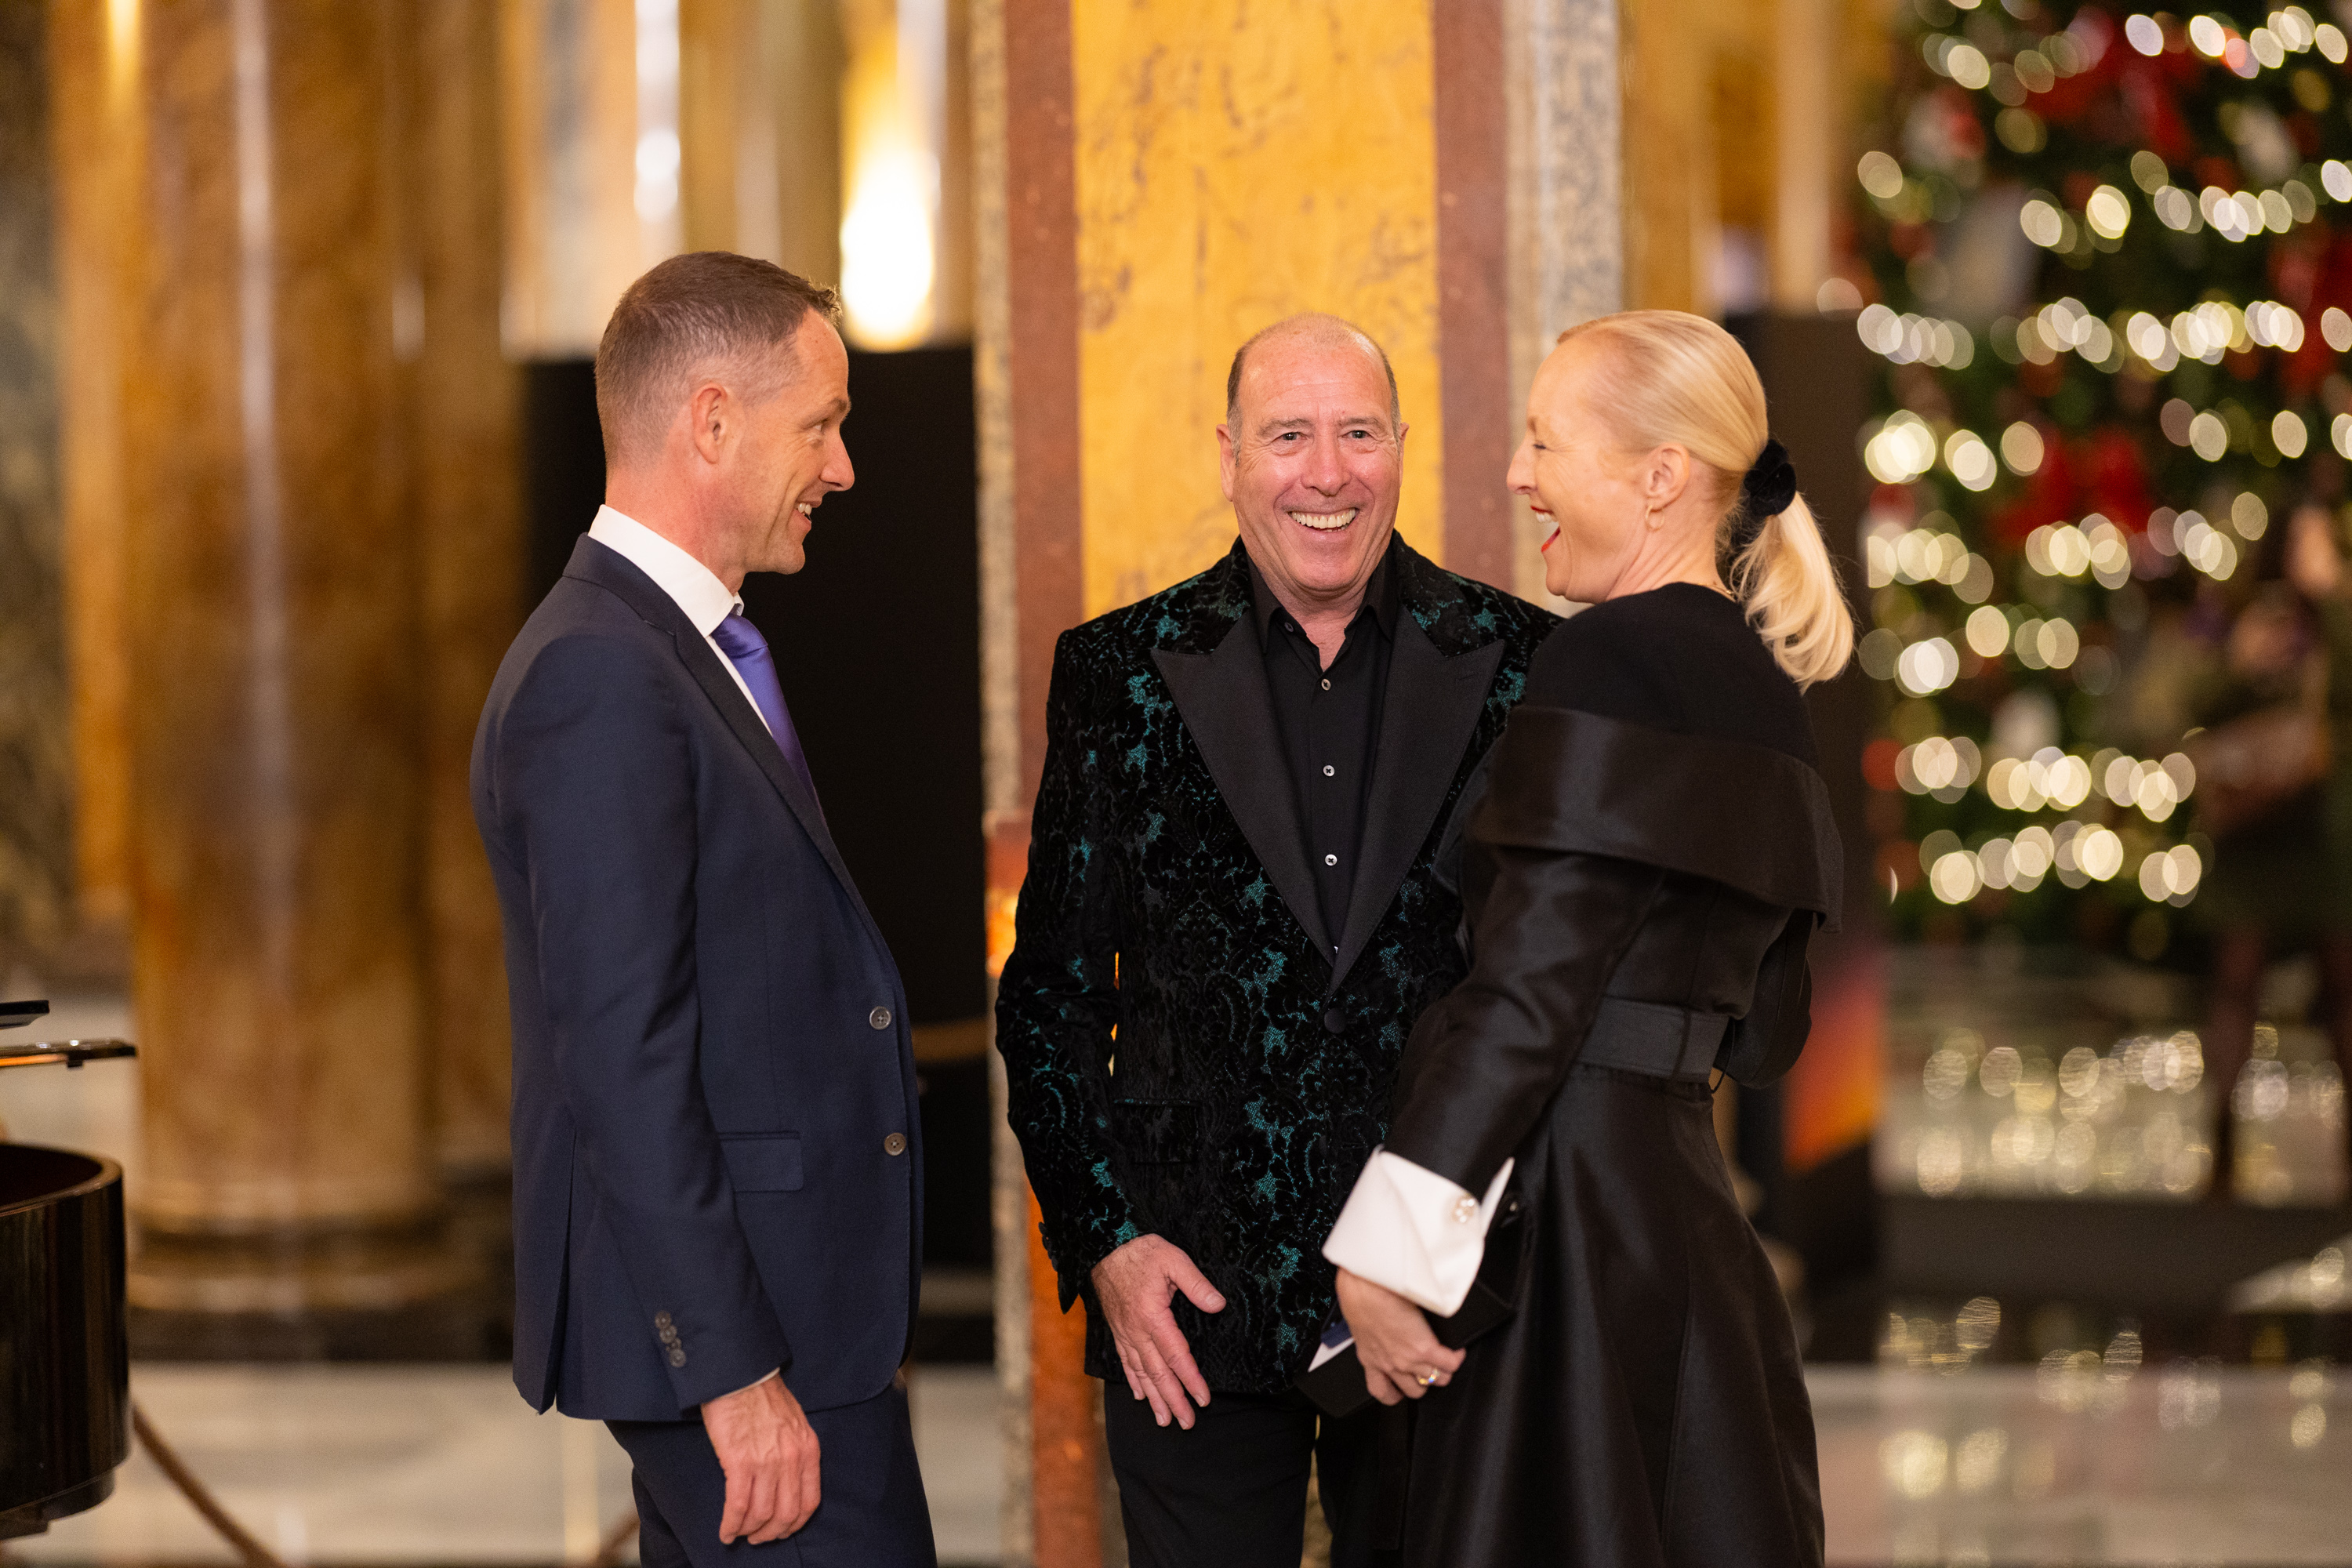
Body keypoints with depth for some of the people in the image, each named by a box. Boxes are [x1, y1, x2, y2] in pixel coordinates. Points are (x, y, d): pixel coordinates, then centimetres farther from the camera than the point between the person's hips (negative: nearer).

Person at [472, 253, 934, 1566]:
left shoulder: (687, 650, 16)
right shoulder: (599, 679, -17)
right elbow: (622, 1058, -22)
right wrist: (733, 1371, -23)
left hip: (788, 1301, 10)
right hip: (726, 1316, -10)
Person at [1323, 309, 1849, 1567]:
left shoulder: (1608, 662, -13)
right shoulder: (1755, 691, 15)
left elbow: (1529, 985, -19)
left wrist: (1383, 1247, -18)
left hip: (1568, 1216, -10)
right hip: (1687, 1214, 10)